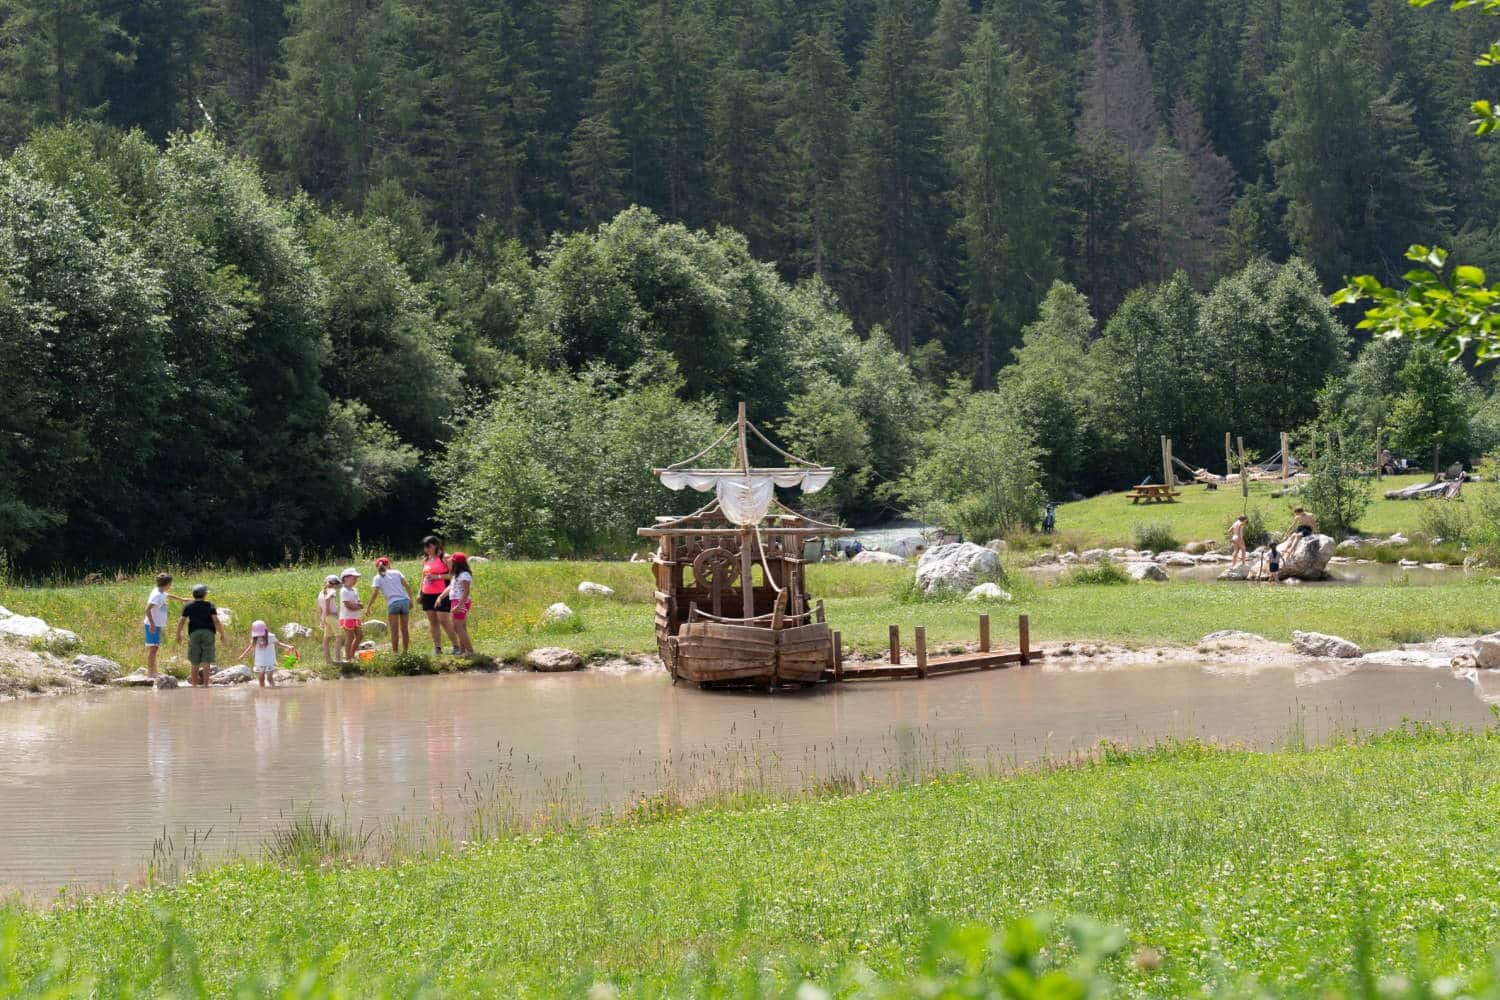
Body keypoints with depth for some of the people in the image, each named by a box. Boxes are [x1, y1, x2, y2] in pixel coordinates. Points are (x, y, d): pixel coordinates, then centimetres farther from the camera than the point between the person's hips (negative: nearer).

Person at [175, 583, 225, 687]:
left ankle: (194, 683, 11)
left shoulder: (188, 606, 6)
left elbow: (181, 620, 1)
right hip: (208, 633, -1)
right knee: (206, 661, 0)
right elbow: (216, 620, -8)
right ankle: (205, 683, -3)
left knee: (194, 662, 9)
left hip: (194, 633, 1)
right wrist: (221, 633, 0)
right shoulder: (210, 605, 1)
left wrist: (178, 634, 10)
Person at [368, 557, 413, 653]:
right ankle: (406, 651, 18)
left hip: (393, 603, -3)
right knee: (404, 629, 13)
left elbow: (374, 593, -3)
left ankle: (395, 652, -1)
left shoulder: (378, 578, 8)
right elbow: (407, 586, 9)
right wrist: (410, 600, 13)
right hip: (405, 600, 3)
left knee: (394, 631, 2)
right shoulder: (396, 572, 15)